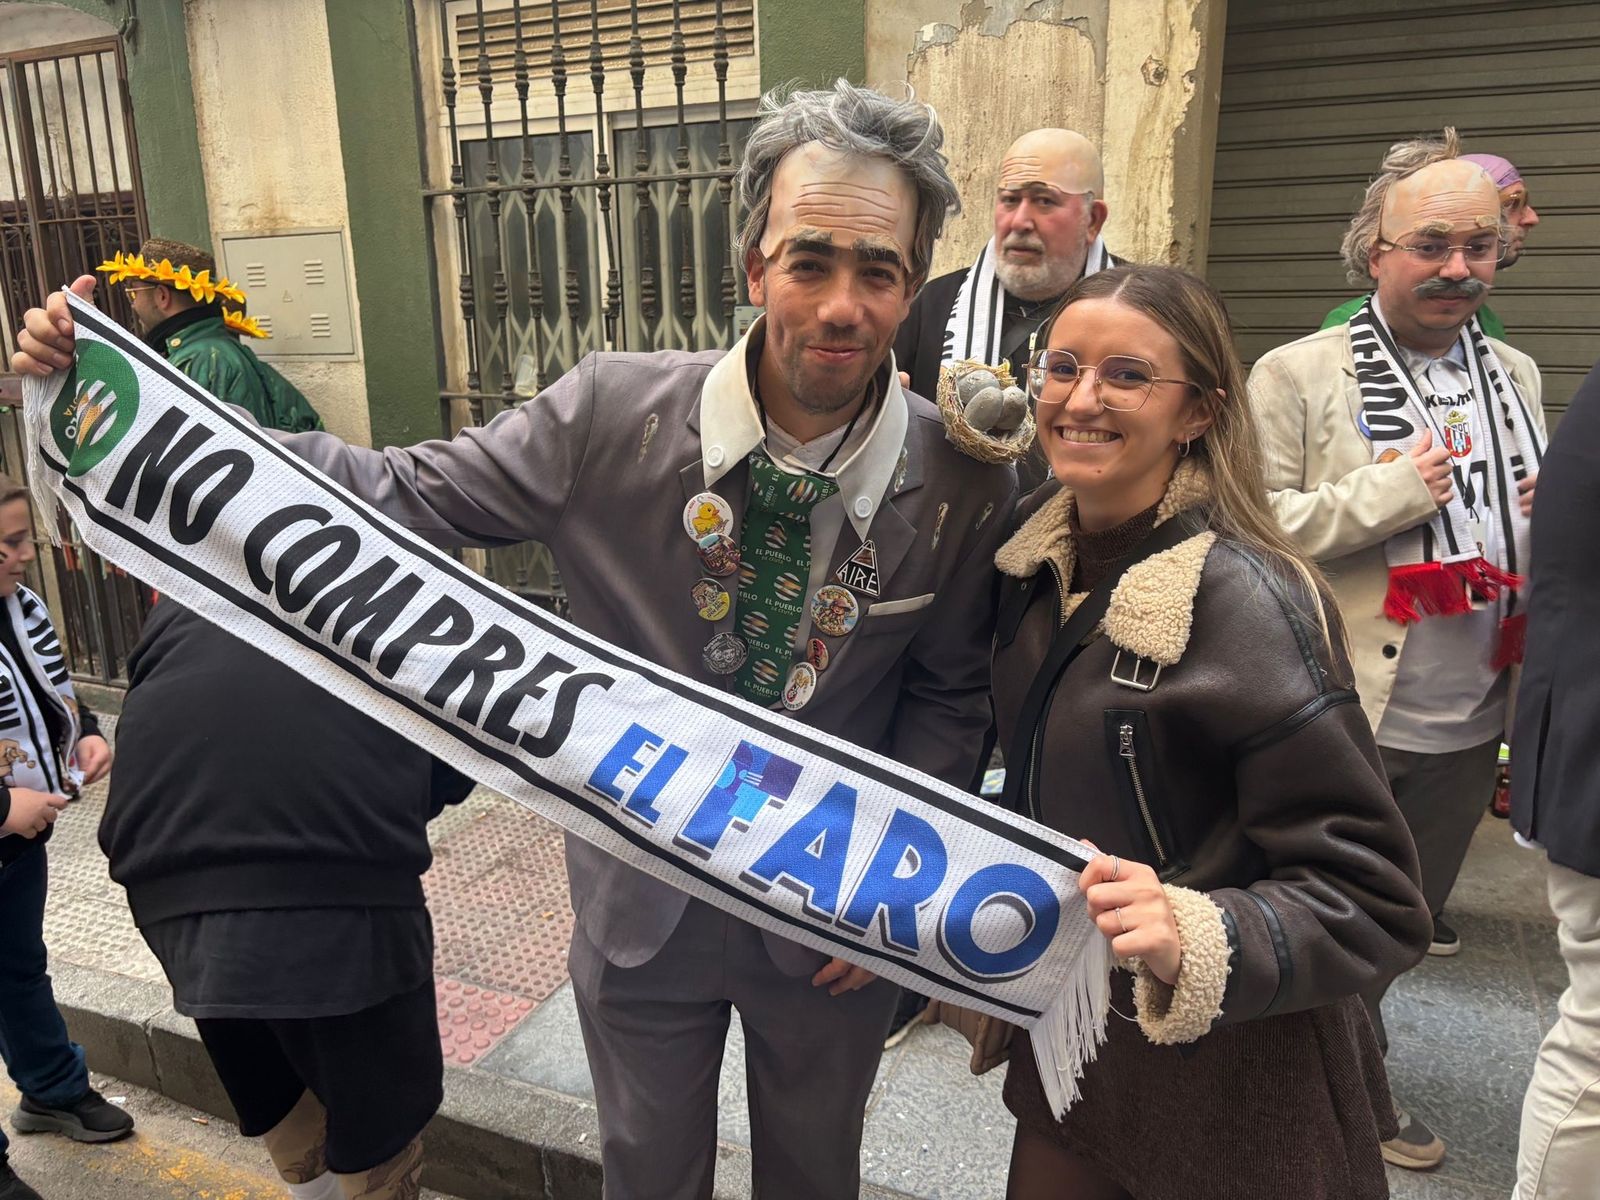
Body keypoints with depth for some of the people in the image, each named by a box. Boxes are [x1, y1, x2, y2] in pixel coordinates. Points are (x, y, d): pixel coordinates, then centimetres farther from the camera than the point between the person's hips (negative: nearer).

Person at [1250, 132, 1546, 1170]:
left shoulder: (1517, 376, 10)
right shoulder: (1297, 375, -8)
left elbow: (1531, 527, 20)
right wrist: (1388, 494, -21)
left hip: (1469, 723, 6)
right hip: (1342, 716, -6)